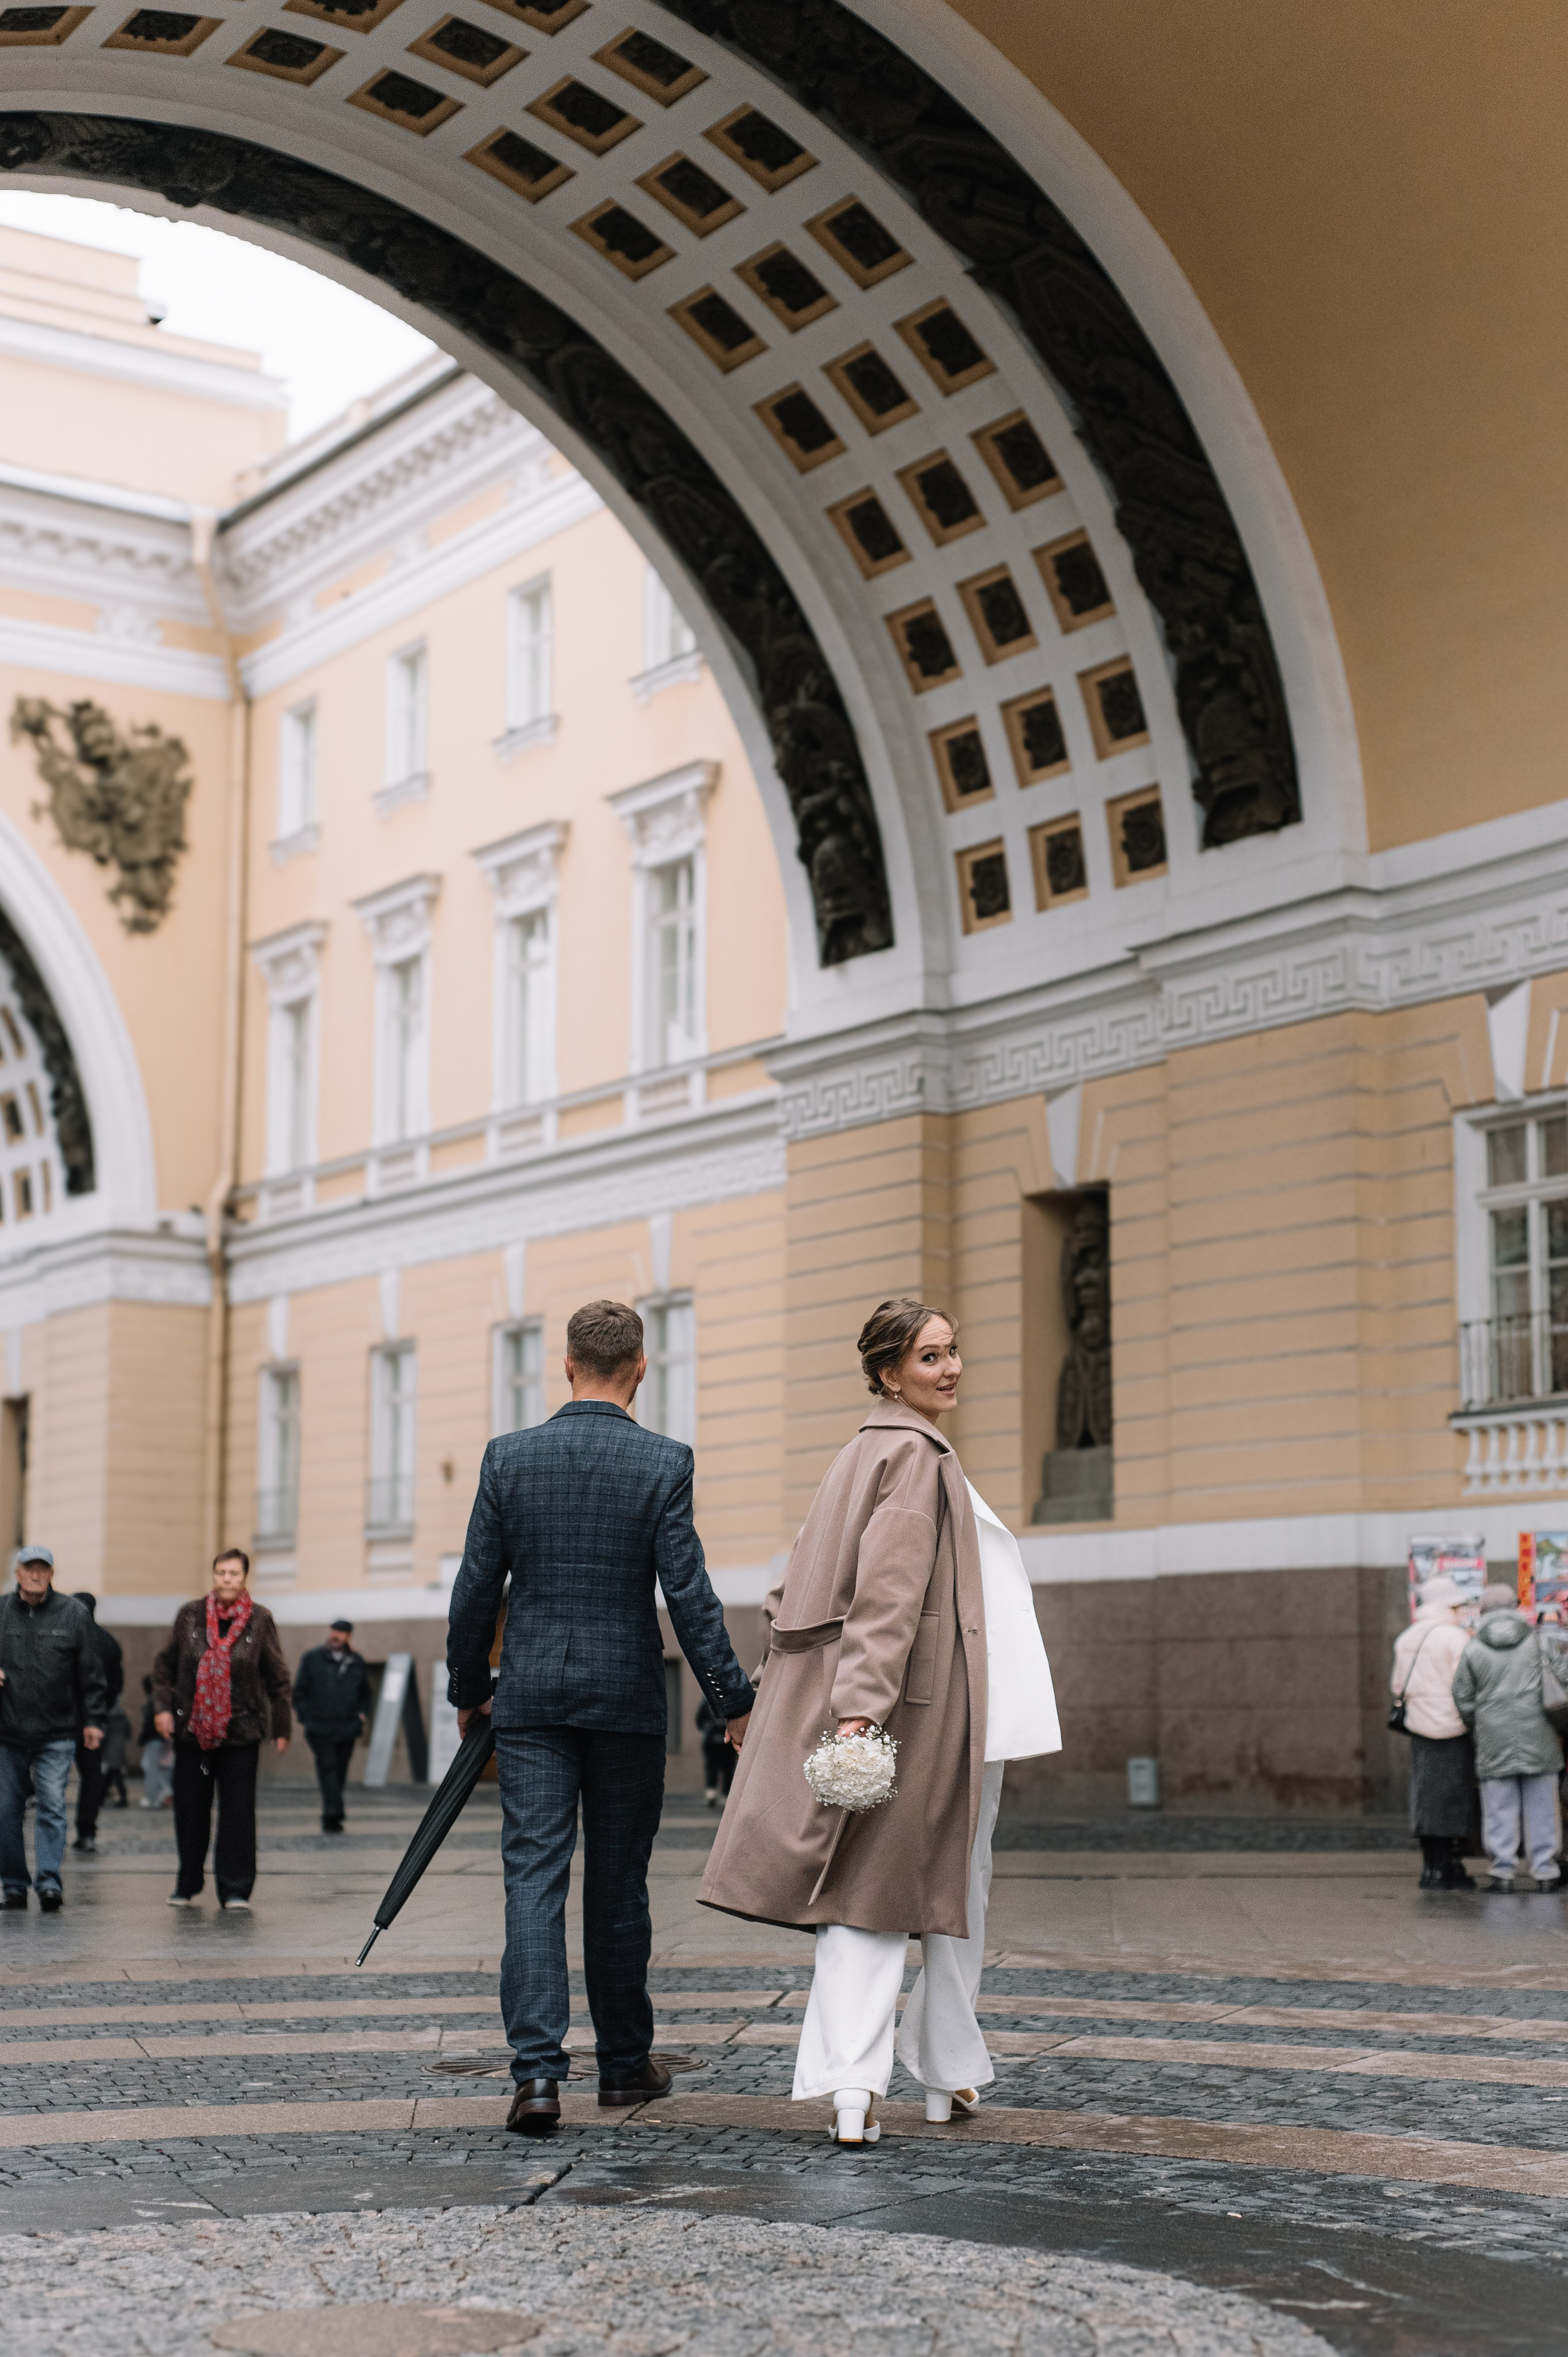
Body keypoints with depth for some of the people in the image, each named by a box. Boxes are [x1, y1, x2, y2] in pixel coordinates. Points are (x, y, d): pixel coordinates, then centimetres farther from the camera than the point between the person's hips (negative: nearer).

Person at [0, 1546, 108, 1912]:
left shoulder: (72, 1614, 2)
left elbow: (91, 1672, 4)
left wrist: (93, 1720, 0)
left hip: (57, 1734, -2)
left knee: (52, 1808, -10)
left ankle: (48, 1882, -12)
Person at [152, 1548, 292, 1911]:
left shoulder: (260, 1620, 1)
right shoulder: (190, 1615, 4)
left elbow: (277, 1678, 6)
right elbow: (165, 1665, 11)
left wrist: (281, 1727, 6)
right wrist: (163, 1706, -1)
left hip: (241, 1731, -2)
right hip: (191, 1730, 2)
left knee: (238, 1813, -4)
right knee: (190, 1809, 7)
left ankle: (235, 1891, 3)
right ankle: (188, 1884, 23)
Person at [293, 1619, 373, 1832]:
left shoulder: (356, 1663, 13)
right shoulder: (312, 1658, 3)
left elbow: (365, 1693, 25)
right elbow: (299, 1691, 5)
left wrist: (362, 1714, 10)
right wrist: (305, 1718, -5)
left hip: (347, 1730, 4)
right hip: (320, 1730, -4)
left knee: (340, 1773, 7)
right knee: (327, 1767, -17)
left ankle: (331, 1817, 19)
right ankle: (333, 1814, -25)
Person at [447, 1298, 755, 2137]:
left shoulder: (509, 1456, -1)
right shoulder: (662, 1463, -7)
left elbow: (476, 1588, 2)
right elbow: (688, 1595, -9)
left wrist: (469, 1687, 16)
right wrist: (732, 1698, 0)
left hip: (530, 1698, 1)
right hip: (627, 1697, -1)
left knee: (534, 1878, -1)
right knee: (618, 1883, 11)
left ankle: (538, 2069, -14)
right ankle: (623, 2062, 23)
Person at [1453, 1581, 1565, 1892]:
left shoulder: (1473, 1648, 1)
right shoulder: (1540, 1640, 2)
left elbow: (1463, 1700, 4)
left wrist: (1476, 1727, 21)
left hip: (1494, 1739, 0)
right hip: (1539, 1736, 0)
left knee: (1500, 1809, 4)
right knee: (1541, 1808, 5)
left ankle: (1503, 1872, 3)